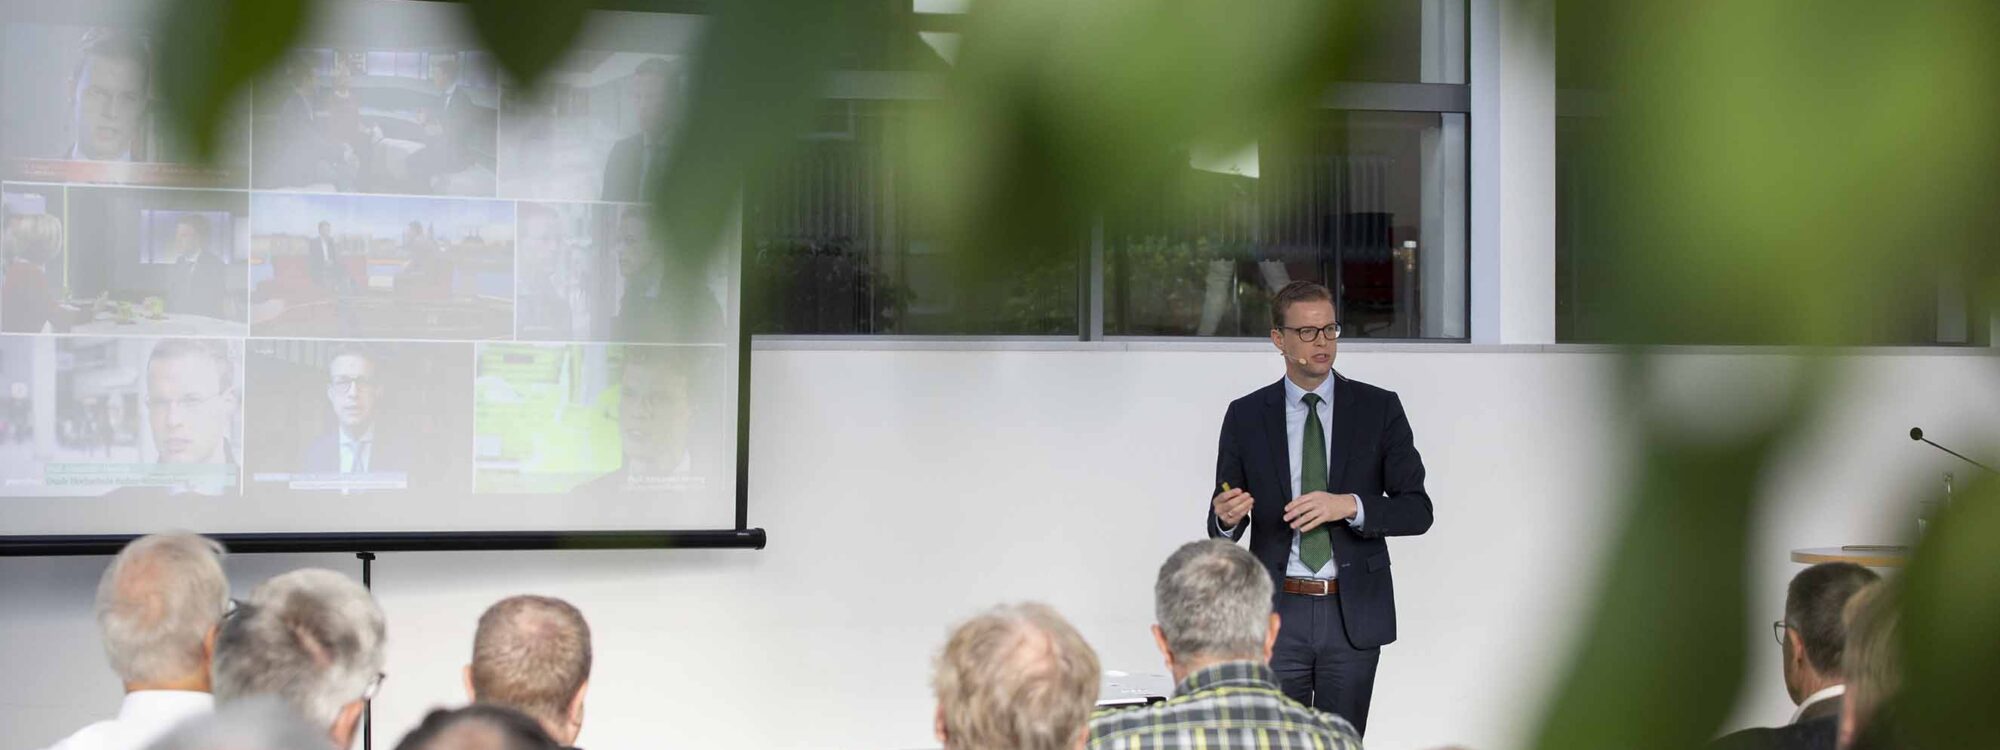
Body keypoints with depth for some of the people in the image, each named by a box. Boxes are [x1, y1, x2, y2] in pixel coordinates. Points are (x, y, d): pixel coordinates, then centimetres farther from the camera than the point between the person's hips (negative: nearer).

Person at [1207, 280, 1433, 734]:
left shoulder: (1379, 409, 2)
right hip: (1276, 612, 0)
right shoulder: (1246, 416, 5)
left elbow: (1417, 510, -2)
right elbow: (1221, 526, 8)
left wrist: (1349, 505, -19)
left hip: (1354, 614, 0)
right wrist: (1225, 517, -16)